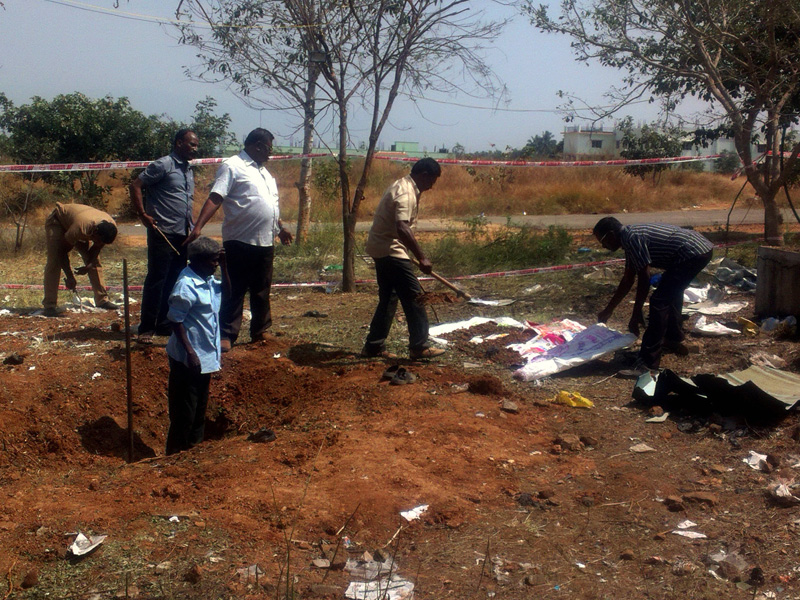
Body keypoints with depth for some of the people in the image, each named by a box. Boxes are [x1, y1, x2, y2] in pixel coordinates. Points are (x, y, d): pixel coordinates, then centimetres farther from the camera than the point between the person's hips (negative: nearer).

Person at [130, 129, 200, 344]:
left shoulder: (188, 170, 17)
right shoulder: (163, 165, -8)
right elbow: (135, 186, -10)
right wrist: (143, 215, -14)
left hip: (182, 235, 8)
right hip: (163, 233, -8)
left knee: (174, 281, 11)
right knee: (156, 280, -4)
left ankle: (164, 324, 20)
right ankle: (146, 328, 2)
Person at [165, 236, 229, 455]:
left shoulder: (208, 279, 2)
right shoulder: (186, 286, -23)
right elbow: (176, 321, -21)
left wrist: (223, 265, 3)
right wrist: (190, 352, -22)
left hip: (206, 355, 9)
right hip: (189, 358, -9)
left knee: (200, 404, 22)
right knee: (185, 408, 4)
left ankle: (195, 442, 37)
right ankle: (176, 451, 17)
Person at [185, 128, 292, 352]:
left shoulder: (263, 171, 21)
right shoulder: (232, 166, -6)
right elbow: (215, 198, -16)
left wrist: (280, 227, 38)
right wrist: (198, 226, -26)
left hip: (265, 243, 8)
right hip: (240, 242, -8)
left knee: (261, 291, 14)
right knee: (234, 291, -3)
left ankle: (259, 331, 25)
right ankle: (226, 336, 2)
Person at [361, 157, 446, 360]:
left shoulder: (403, 186, 13)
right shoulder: (406, 193, -20)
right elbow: (402, 229, -33)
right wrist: (422, 258, -33)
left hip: (381, 249, 11)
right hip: (391, 250, -11)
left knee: (388, 298, 14)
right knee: (413, 297, -5)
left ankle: (374, 346, 17)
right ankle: (419, 347, 1)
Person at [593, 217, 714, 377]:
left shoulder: (633, 238, -15)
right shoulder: (630, 238, 15)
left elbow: (644, 278, -16)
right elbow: (627, 280, 23)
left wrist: (637, 313, -10)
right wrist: (608, 310, 29)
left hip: (692, 254, -11)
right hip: (701, 248, 11)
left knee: (659, 302, -13)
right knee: (671, 293, 29)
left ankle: (648, 363, -14)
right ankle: (674, 340, 46)